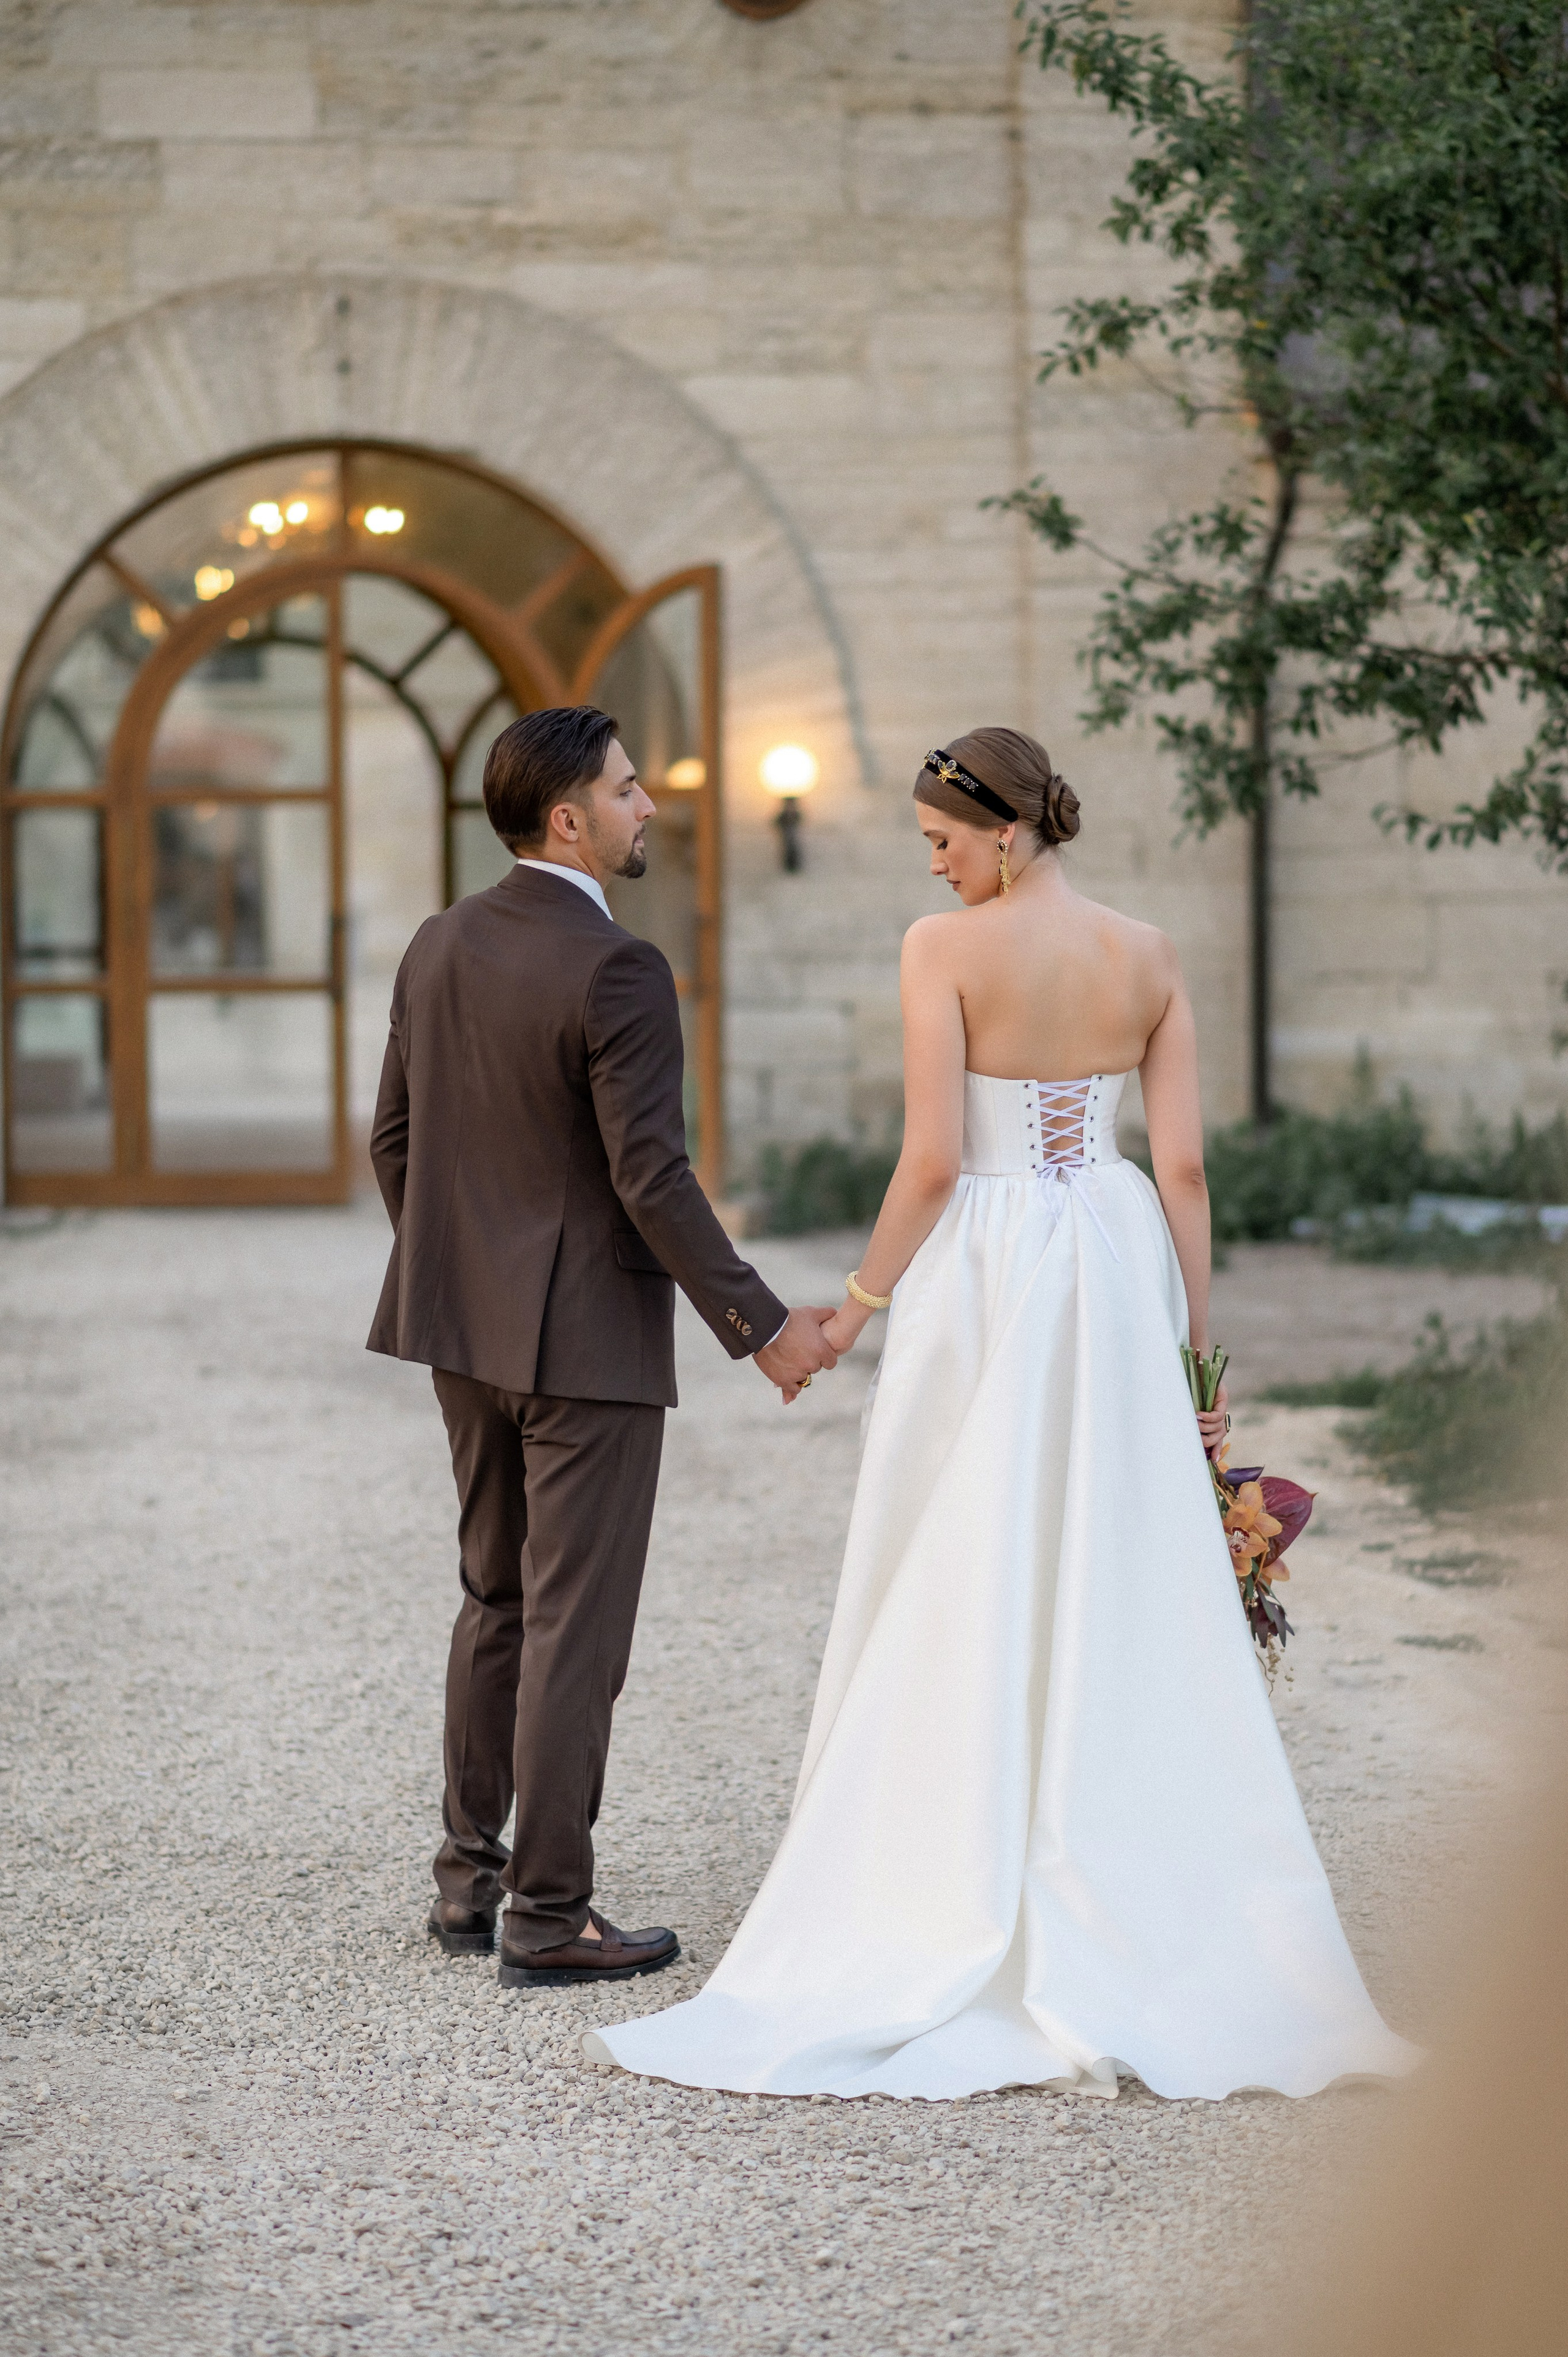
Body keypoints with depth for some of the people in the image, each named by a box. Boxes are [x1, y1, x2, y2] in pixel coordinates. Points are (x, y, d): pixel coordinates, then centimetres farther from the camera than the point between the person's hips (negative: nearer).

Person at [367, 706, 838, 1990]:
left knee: (496, 1598, 19)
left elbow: (394, 1140, 11)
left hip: (467, 1326, 8)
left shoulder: (442, 945, 6)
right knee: (575, 1627, 0)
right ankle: (549, 1916, 5)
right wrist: (761, 1326, -15)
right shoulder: (617, 969, -18)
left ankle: (468, 1878, 24)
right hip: (588, 1339, -8)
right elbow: (651, 1180, -21)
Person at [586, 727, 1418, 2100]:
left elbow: (932, 1162, -14)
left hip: (982, 1270, -4)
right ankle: (1144, 1908, 13)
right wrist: (1198, 1343, 8)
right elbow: (1184, 1167, 2)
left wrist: (861, 1304, -2)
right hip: (1118, 1265, 4)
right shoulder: (1150, 959, 3)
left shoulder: (946, 950, -10)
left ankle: (965, 1908, 8)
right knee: (1125, 1595, 9)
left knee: (960, 1594, 4)